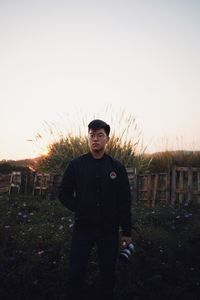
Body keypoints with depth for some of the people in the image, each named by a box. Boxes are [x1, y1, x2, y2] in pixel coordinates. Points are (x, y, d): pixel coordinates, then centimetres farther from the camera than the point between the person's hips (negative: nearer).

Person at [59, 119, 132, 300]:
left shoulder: (117, 167, -2)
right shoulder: (76, 165, -2)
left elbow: (125, 201, 0)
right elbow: (64, 194, 4)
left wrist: (127, 231, 0)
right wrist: (80, 209, -8)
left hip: (109, 230, 0)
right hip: (83, 228, 0)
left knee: (108, 273, 13)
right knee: (76, 272, 8)